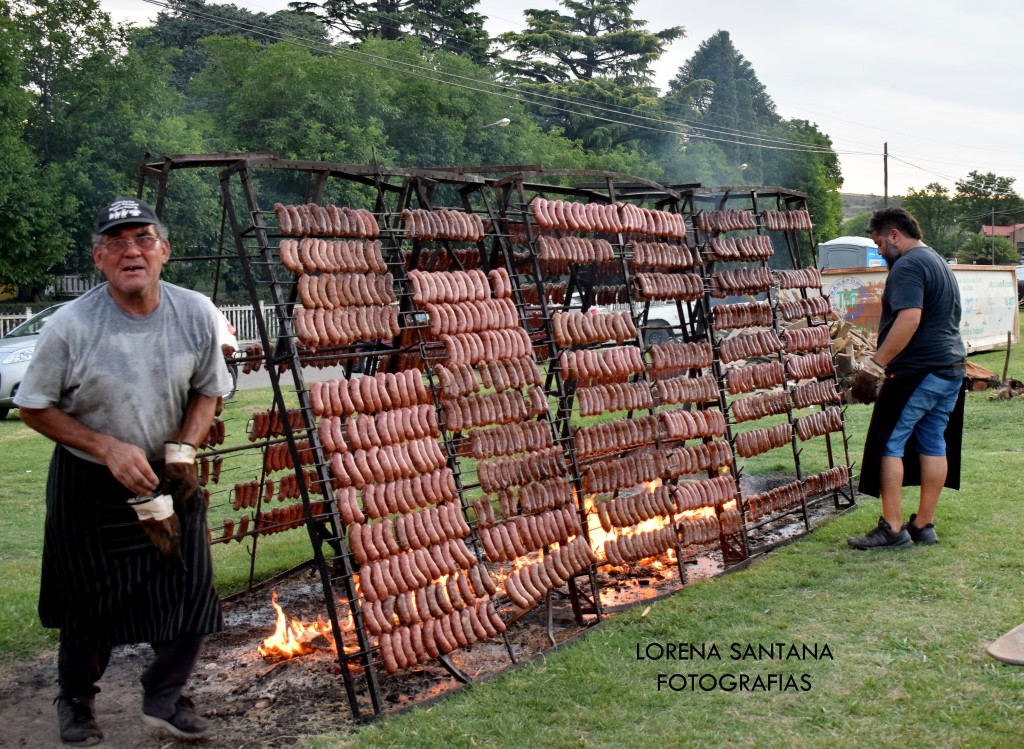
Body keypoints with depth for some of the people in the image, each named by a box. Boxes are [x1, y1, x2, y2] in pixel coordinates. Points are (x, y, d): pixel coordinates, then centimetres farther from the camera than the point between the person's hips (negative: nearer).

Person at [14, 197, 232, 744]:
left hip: (168, 474, 3)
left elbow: (208, 391, 5)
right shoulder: (70, 325, -20)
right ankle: (76, 700, 37)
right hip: (88, 481, -2)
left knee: (190, 590, 0)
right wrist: (109, 448, -19)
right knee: (89, 603, 9)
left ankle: (164, 697, 24)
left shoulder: (196, 314, -11)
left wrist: (183, 452, -11)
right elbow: (34, 408, -9)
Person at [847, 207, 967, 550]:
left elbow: (909, 318, -25)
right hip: (952, 368, 10)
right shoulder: (940, 262, 20)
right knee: (934, 444, 11)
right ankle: (924, 525, 16)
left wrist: (875, 365, -26)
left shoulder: (908, 266, -13)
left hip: (918, 371, -10)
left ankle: (892, 528, -4)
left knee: (889, 444, -4)